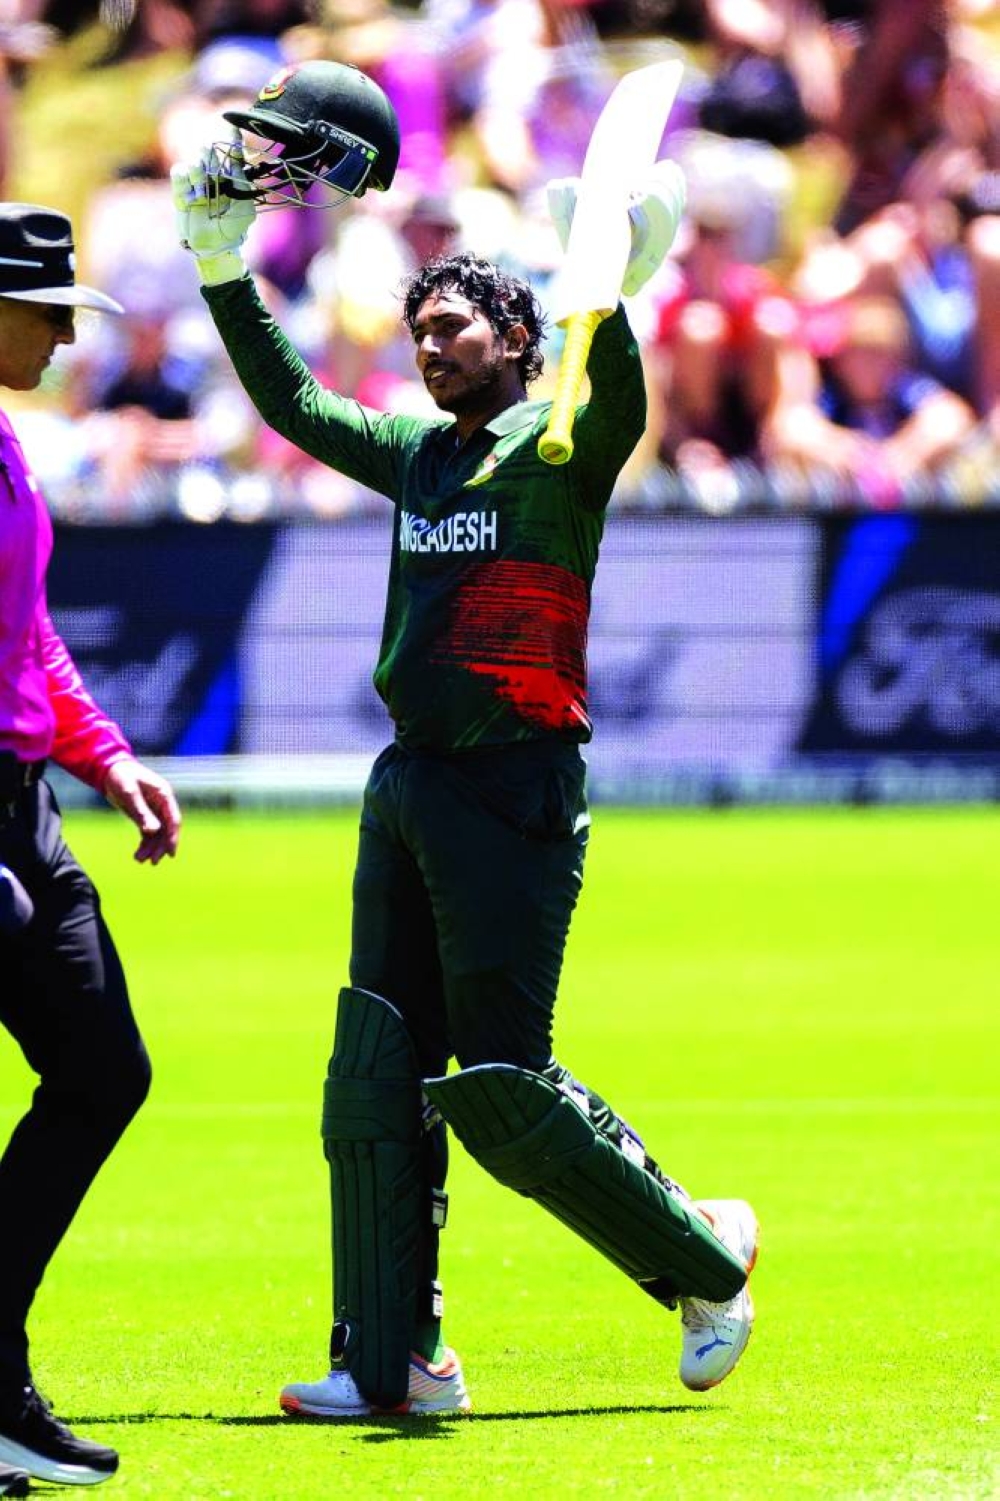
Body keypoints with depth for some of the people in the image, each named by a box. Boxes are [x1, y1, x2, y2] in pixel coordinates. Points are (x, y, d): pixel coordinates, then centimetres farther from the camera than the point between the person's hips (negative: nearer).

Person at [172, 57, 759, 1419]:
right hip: (408, 785, 8)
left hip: (513, 792, -8)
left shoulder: (558, 448, -4)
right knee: (375, 1088, 4)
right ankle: (393, 1363, 8)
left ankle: (704, 1258, 10)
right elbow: (291, 401, 24)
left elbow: (618, 407, -25)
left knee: (501, 1093, -8)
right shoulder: (418, 455, 16)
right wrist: (223, 267, 15)